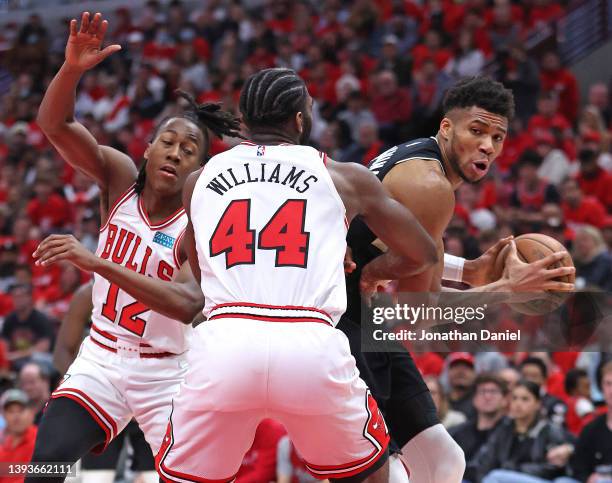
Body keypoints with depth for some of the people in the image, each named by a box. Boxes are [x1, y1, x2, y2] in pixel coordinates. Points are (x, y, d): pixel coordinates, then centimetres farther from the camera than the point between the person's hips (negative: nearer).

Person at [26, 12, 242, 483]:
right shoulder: (120, 177, -6)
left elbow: (189, 302, -33)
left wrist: (97, 262, -40)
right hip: (102, 356, 3)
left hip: (168, 371, -3)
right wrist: (72, 69, -38)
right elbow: (55, 124, -17)